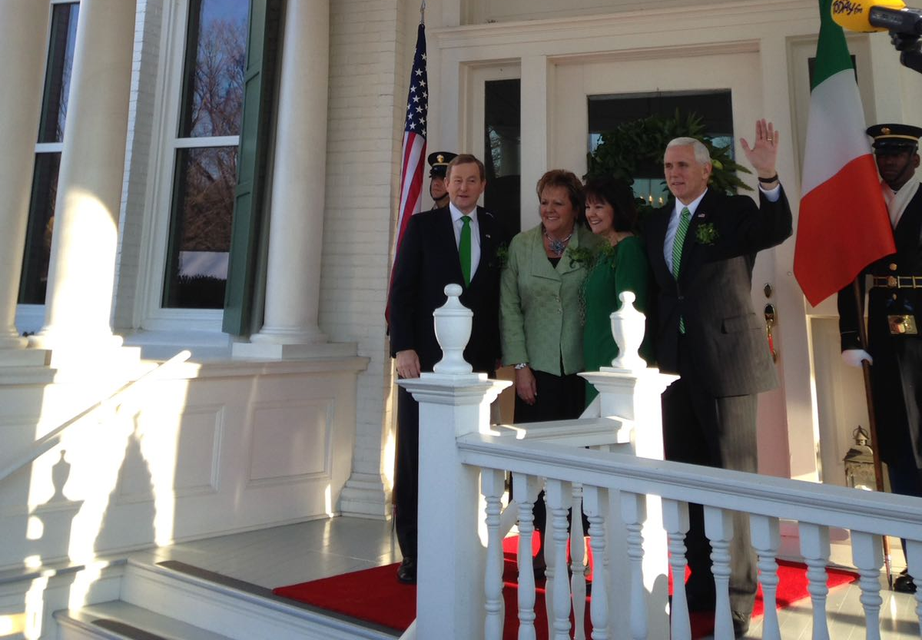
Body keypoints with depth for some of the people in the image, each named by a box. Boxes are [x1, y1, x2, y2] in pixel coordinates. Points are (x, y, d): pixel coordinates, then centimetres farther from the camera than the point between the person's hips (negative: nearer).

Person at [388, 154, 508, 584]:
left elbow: (500, 296, 11)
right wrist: (403, 347, -9)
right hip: (425, 357, -1)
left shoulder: (496, 233, 11)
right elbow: (401, 290, 0)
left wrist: (495, 353, 4)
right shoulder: (422, 226, 5)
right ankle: (413, 551, 14)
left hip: (477, 360, 1)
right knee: (415, 455, 3)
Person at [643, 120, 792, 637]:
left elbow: (778, 231, -21)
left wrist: (769, 177, -36)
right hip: (677, 361, 6)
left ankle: (737, 597, 13)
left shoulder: (734, 210, -1)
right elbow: (658, 288, 13)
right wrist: (655, 350, 7)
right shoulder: (656, 222, 14)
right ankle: (704, 580, 29)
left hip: (726, 358, -6)